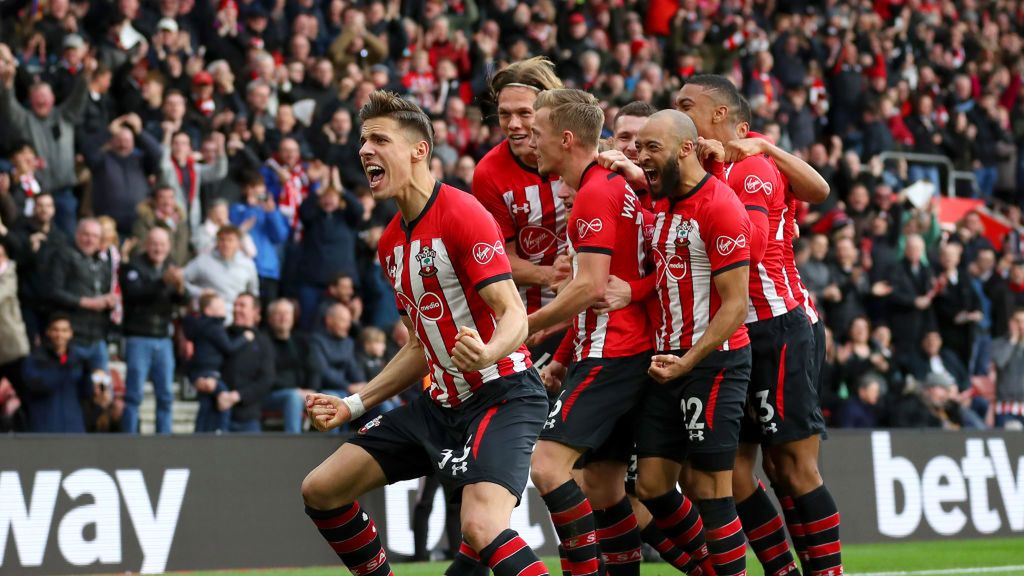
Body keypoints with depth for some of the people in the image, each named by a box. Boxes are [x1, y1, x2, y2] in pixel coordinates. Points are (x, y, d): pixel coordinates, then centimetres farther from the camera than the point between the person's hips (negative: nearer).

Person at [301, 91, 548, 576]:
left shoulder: (462, 214, -15)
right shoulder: (391, 243, 12)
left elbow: (514, 315, -21)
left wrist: (487, 353, -43)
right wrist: (353, 404, 17)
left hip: (501, 394, -9)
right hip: (443, 402, 9)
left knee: (480, 526, -31)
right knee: (320, 490, 7)